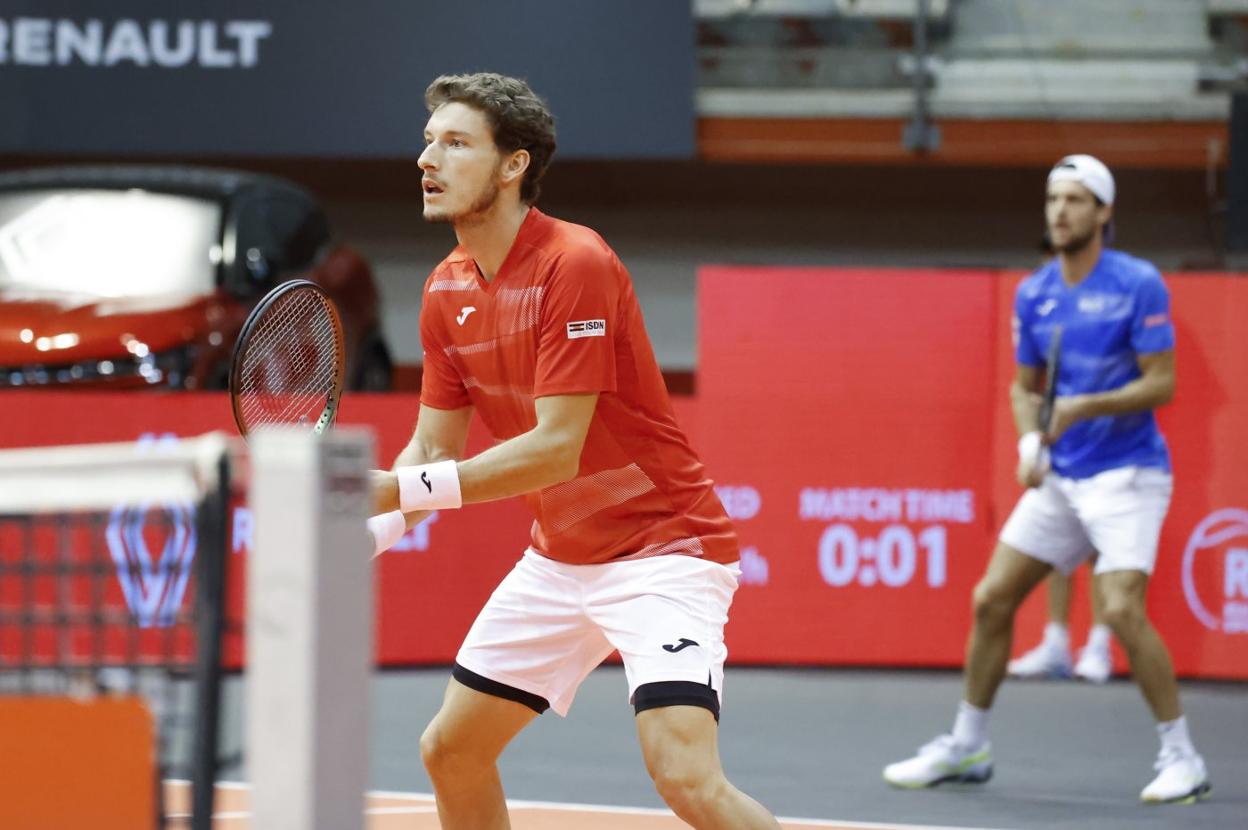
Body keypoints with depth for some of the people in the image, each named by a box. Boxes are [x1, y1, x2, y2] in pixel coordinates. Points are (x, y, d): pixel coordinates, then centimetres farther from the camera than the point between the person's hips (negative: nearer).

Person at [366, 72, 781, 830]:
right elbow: (435, 447, 6)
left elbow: (555, 448, -27)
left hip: (661, 546, -8)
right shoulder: (447, 291, 3)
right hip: (558, 561, 9)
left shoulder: (576, 264, -22)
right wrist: (371, 531, -14)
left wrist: (396, 489, -29)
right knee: (451, 750, 10)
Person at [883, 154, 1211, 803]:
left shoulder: (1138, 284, -11)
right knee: (991, 600, 5)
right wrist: (1031, 443, -5)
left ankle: (1182, 759, -8)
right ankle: (966, 746, 20)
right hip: (1059, 480, 7)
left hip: (1126, 475, -6)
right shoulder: (1033, 294, 6)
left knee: (1122, 609, -20)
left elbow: (1161, 384, -13)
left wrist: (1083, 408, -25)